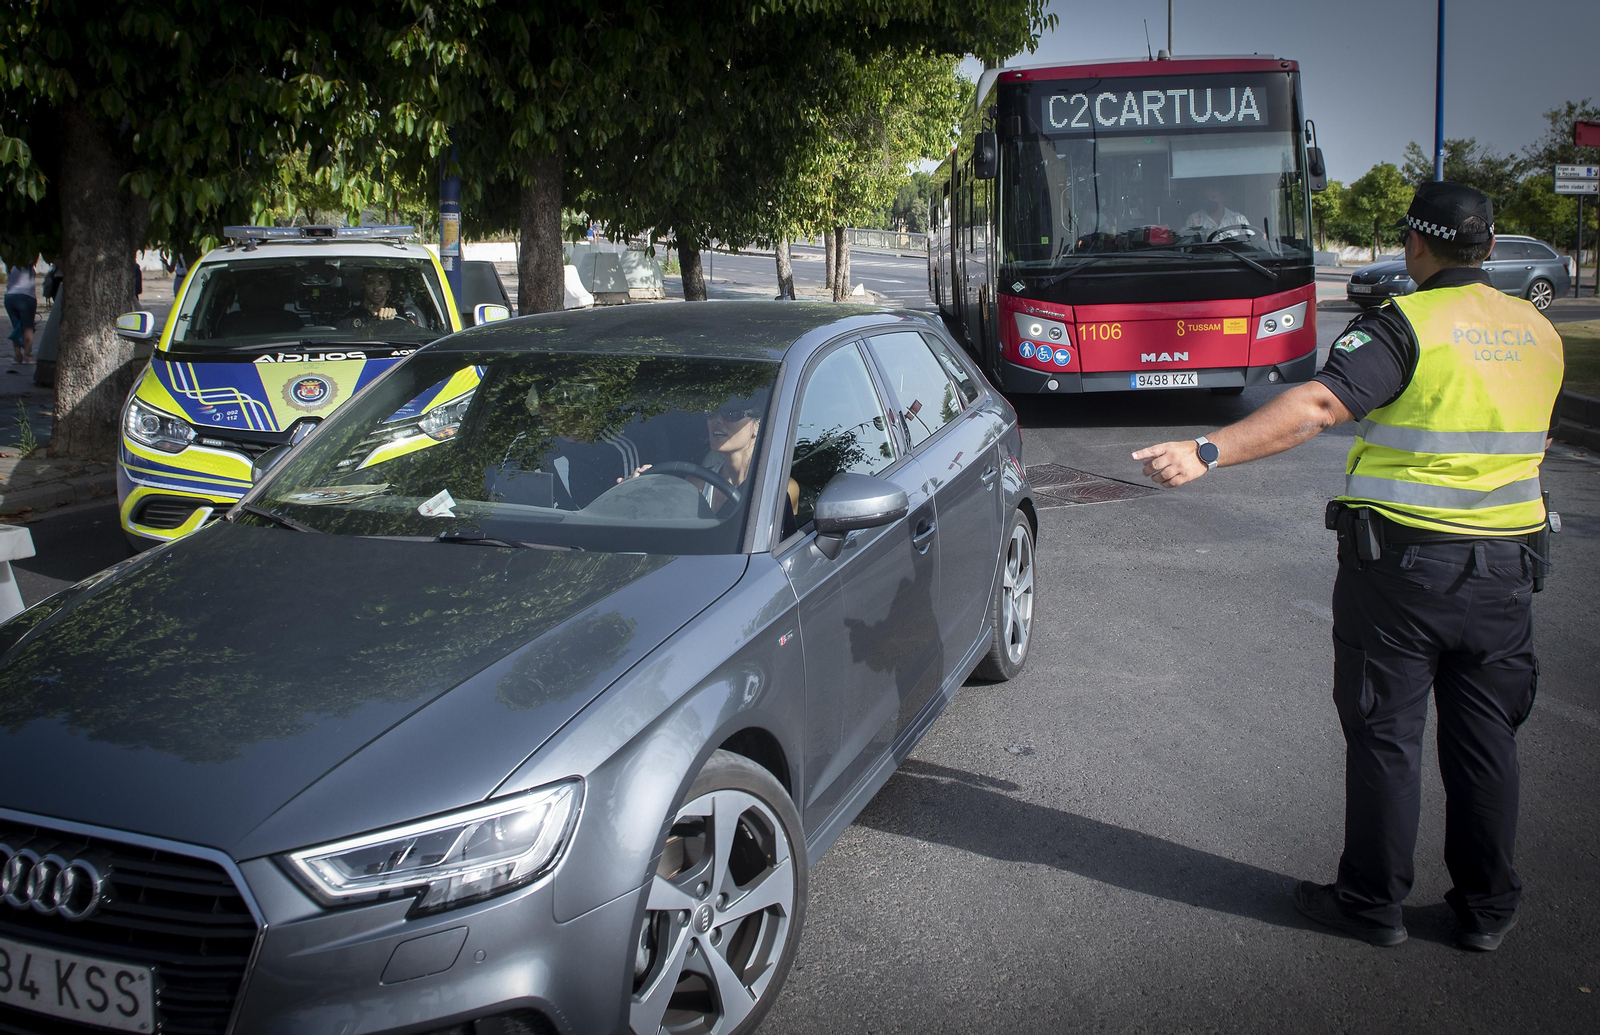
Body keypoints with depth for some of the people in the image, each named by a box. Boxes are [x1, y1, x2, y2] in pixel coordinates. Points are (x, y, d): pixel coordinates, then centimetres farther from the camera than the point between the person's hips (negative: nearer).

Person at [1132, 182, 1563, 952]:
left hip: (1400, 560, -5)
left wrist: (1209, 452, -37)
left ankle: (1373, 902, 17)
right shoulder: (1539, 334, 8)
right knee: (1484, 739, 14)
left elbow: (1317, 405, -29)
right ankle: (1488, 908, 24)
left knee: (1385, 735, 6)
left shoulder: (1404, 324, -13)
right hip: (1504, 569, 6)